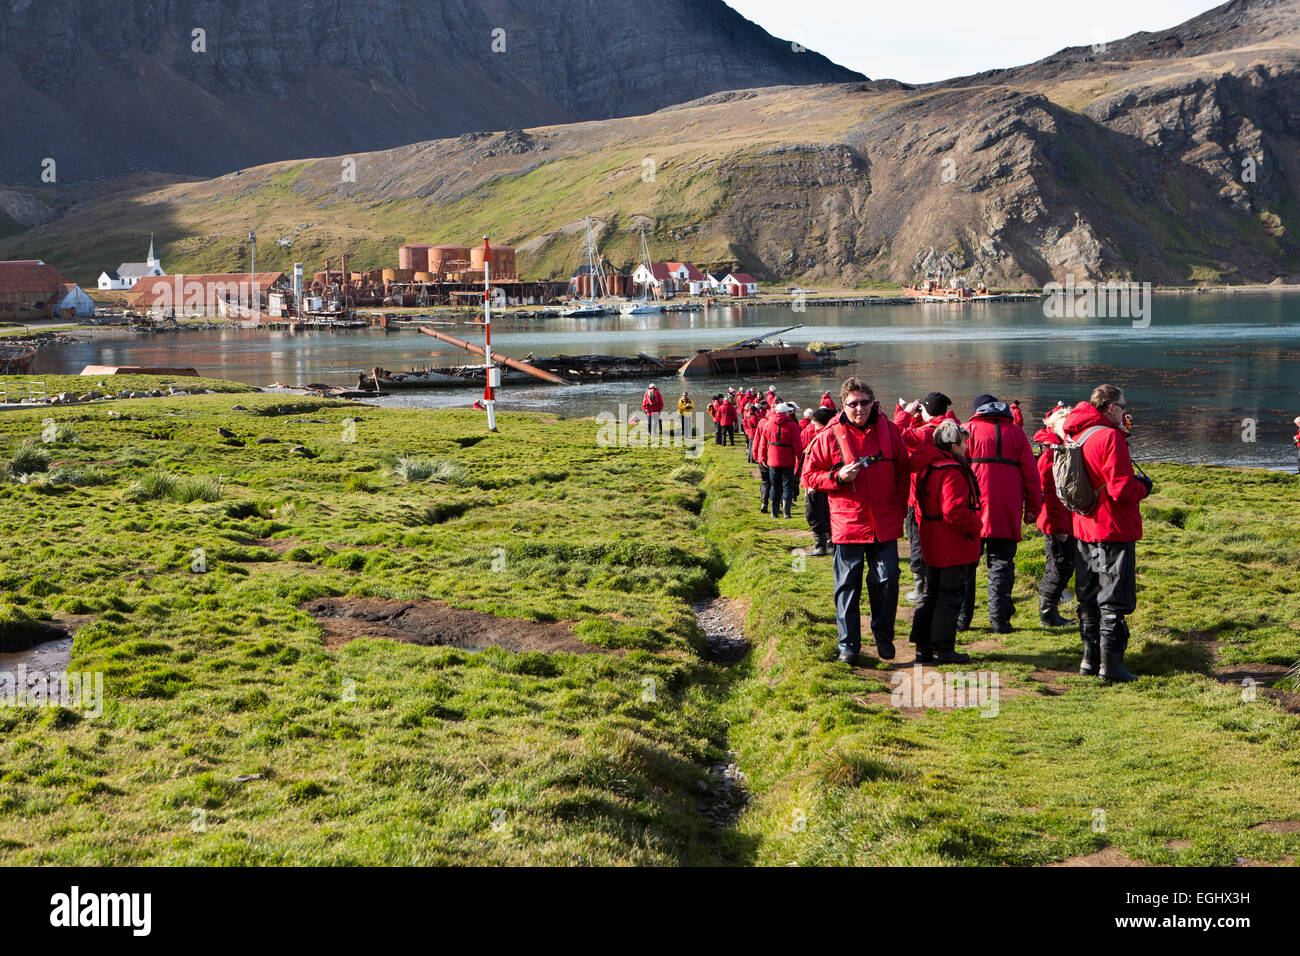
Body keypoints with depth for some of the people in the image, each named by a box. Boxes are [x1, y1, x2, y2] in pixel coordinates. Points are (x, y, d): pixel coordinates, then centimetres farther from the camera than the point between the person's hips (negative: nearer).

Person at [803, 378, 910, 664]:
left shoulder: (888, 430, 2)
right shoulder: (829, 436, -4)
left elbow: (902, 470, 12)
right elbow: (810, 476, 0)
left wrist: (900, 507, 8)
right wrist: (838, 477, -16)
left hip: (885, 522, 1)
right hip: (847, 521, -1)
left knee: (887, 580, 4)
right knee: (848, 584, 4)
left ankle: (883, 636, 22)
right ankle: (848, 644, 14)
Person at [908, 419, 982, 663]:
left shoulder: (927, 467, 8)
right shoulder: (952, 472, -21)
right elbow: (954, 510, -28)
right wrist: (975, 524, -13)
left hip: (932, 542, 9)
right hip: (953, 546, -9)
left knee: (931, 593, 16)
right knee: (951, 595, -1)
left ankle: (923, 646, 20)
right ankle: (942, 650, 2)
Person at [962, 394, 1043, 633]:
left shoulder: (969, 429, 4)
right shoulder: (1016, 432, 10)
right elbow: (1030, 472, 8)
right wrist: (1033, 507, 13)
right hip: (1006, 513, 1)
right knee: (1001, 564, 5)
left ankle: (961, 618, 8)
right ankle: (999, 620, 0)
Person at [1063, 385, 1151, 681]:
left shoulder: (1075, 436, 8)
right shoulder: (1109, 437, -18)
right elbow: (1121, 489, -22)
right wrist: (1143, 486, -1)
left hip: (1083, 529, 8)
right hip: (1113, 530, -8)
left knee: (1089, 599, 15)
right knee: (1114, 601, -1)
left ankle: (1090, 659, 21)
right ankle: (1111, 664, -1)